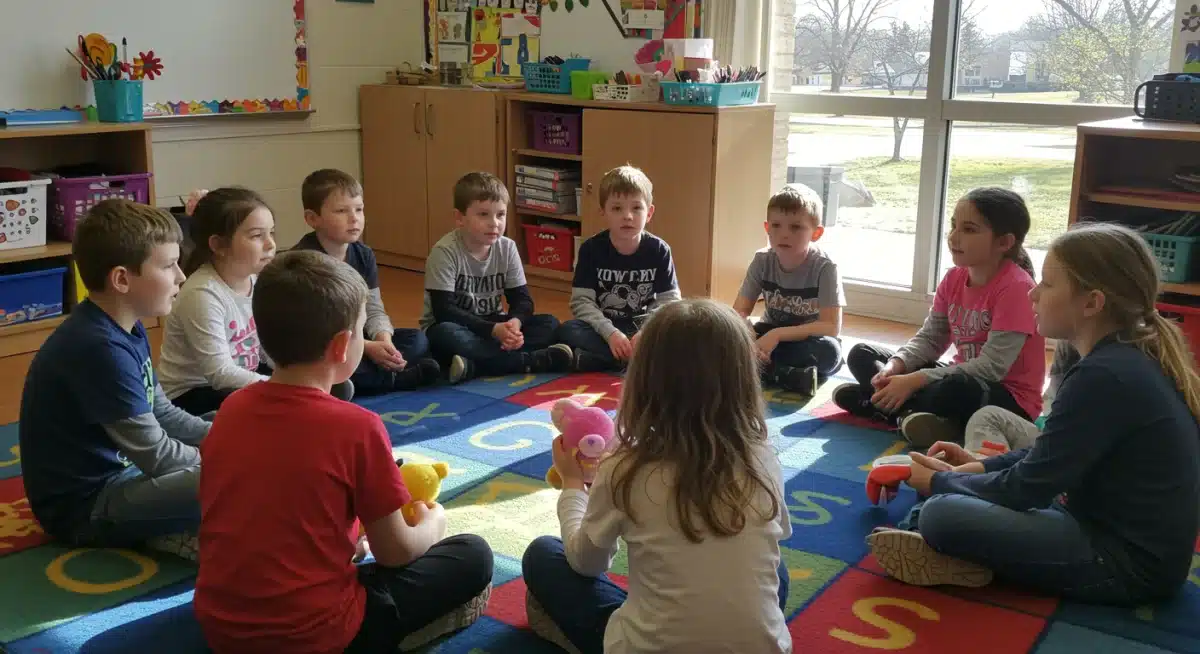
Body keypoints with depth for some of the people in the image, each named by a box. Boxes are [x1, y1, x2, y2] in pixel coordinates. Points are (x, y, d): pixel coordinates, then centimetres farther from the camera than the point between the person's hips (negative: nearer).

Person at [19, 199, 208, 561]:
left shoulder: (127, 328, 4)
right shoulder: (100, 348, -26)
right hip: (84, 504, -11)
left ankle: (167, 526, 0)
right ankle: (163, 535, -5)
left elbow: (163, 414, 12)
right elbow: (155, 456, -24)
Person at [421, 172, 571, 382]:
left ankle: (474, 365, -31)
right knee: (445, 334, -39)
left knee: (550, 324, -15)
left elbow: (522, 299, -4)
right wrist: (494, 330, -31)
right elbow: (444, 310, -24)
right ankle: (531, 361, -35)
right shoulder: (445, 252, -19)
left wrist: (514, 322, -29)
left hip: (494, 326, 5)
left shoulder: (507, 248, -5)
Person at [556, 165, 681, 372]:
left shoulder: (659, 251, -7)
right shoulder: (591, 249, -9)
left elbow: (669, 301, -10)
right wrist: (610, 333, -29)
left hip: (642, 327, 1)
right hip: (603, 327, 0)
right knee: (567, 331, -30)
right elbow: (581, 301, -14)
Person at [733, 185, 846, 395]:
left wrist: (777, 335, -33)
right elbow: (739, 312, -9)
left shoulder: (824, 267, -20)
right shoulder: (762, 261, -10)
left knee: (829, 352, -38)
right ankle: (796, 376, -31)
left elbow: (831, 327, -24)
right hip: (771, 335, 3)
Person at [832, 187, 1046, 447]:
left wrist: (913, 381, -30)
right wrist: (893, 367, -19)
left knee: (957, 388, -43)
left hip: (1009, 399, -8)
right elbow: (929, 339, 3)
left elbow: (992, 366, -27)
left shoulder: (1015, 287, -22)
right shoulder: (954, 279, 2)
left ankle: (874, 402, -18)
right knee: (861, 355, 4)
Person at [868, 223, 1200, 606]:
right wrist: (980, 466, 9)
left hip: (1131, 563, -10)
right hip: (1122, 529, 10)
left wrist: (941, 482, -3)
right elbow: (1052, 455, 17)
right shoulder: (1133, 358, 5)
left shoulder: (1103, 377, -25)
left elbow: (1028, 489, -18)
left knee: (941, 514, -26)